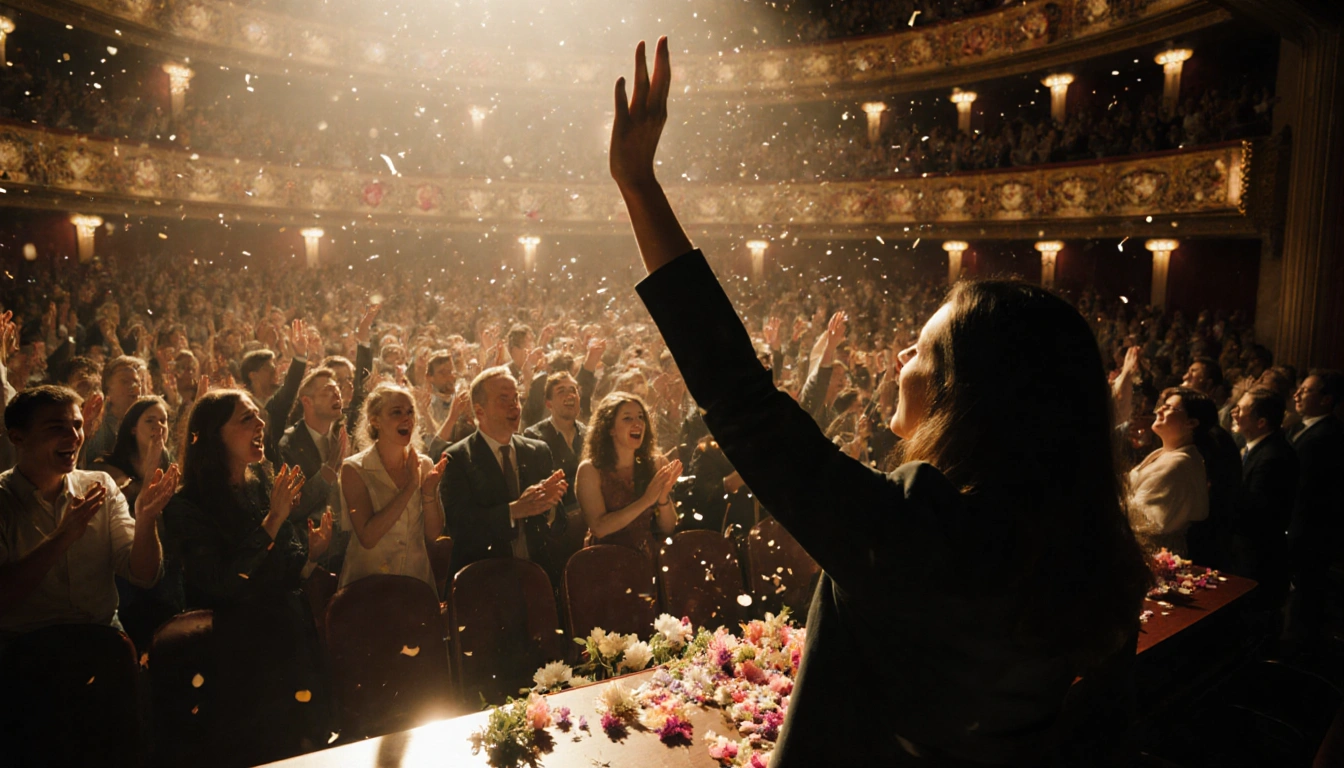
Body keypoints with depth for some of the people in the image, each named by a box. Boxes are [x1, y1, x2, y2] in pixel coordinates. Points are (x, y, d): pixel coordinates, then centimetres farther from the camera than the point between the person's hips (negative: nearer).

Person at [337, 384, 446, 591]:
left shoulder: (424, 465, 2)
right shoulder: (354, 469, -7)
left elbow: (433, 533, 1)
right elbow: (367, 537, -17)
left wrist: (429, 491, -14)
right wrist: (410, 487, -19)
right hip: (368, 582, -2)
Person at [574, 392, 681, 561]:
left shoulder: (656, 463, 2)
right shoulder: (590, 469, -6)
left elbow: (668, 529, 3)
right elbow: (599, 527, -15)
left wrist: (663, 498, -15)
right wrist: (646, 500, -20)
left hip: (647, 559, 2)